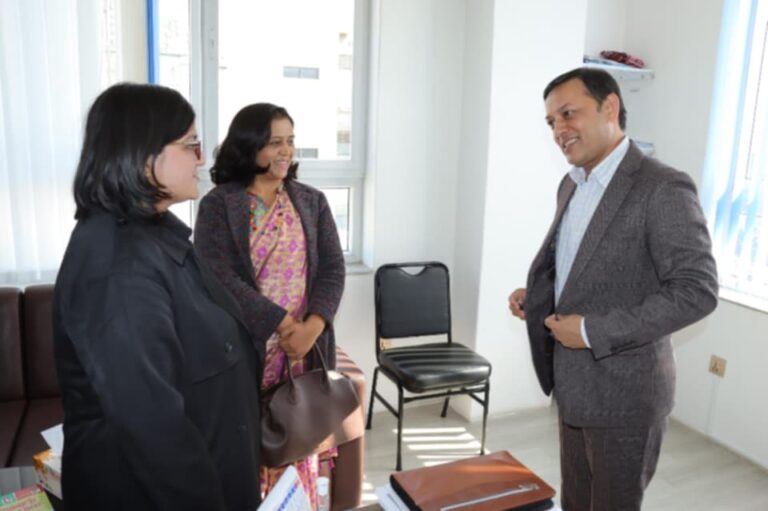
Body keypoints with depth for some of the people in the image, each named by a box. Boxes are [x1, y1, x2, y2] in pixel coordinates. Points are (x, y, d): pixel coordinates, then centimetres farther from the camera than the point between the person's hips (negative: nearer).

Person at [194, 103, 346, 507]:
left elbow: (333, 270, 0)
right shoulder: (217, 206, -4)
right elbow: (219, 277, -14)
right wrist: (284, 325, -19)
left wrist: (311, 327, -16)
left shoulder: (312, 202, 7)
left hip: (305, 350, 3)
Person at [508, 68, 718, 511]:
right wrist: (535, 294, 0)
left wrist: (593, 331, -25)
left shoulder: (664, 189, -19)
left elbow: (697, 291, -23)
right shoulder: (572, 185, 7)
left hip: (624, 393, -7)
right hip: (574, 384, 7)